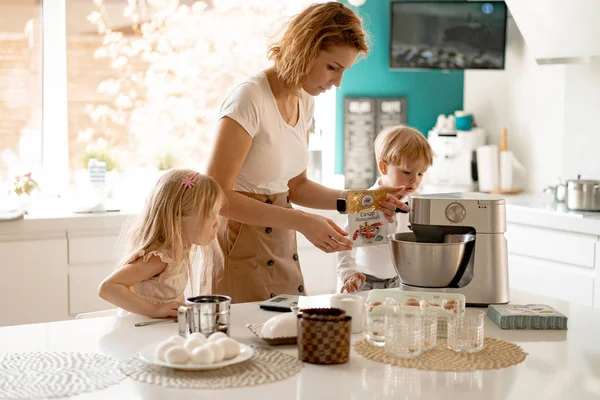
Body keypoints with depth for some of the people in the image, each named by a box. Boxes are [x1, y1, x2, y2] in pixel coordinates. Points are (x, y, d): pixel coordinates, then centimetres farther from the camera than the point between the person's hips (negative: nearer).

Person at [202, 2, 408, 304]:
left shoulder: (305, 103, 5)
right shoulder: (250, 99, -19)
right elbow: (216, 196, -21)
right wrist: (300, 221, -25)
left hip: (282, 251, 7)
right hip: (242, 249, -7)